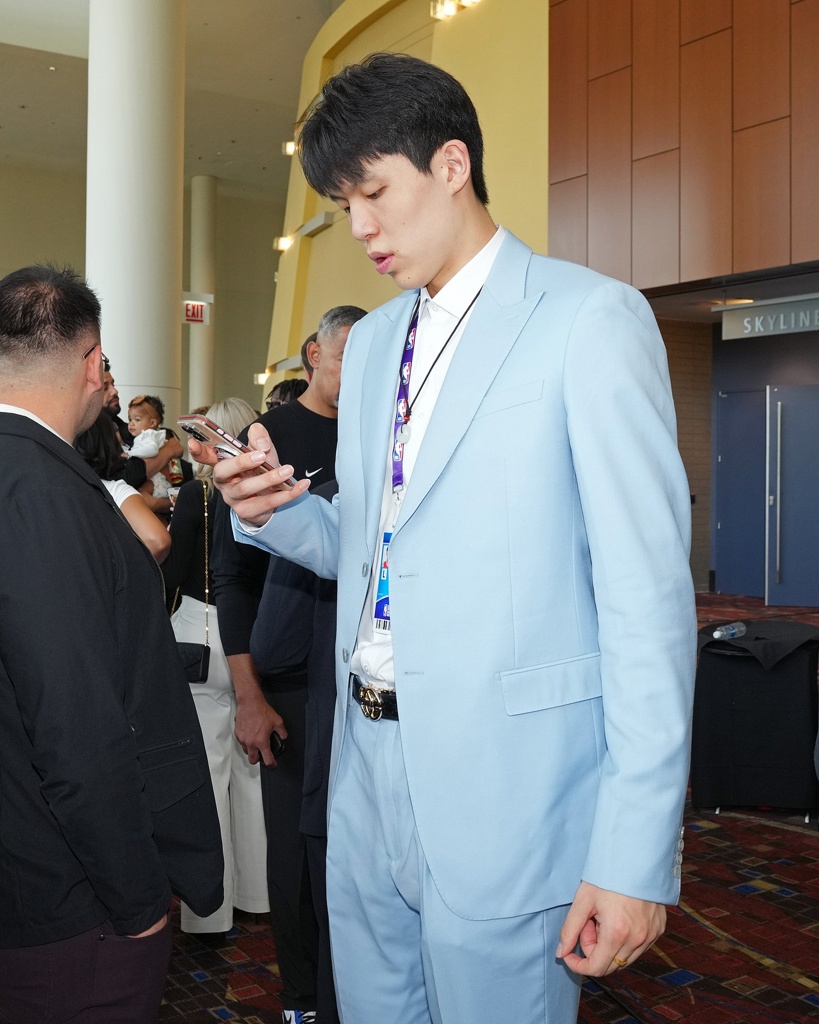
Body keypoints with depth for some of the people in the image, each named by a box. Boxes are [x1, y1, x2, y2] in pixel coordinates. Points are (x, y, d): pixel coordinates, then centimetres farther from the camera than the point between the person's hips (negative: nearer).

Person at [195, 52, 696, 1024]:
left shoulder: (590, 318, -10)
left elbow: (648, 592, -14)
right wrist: (270, 509, -3)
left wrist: (637, 854, -16)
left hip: (506, 788, -6)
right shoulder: (370, 343, 13)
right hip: (368, 774, 7)